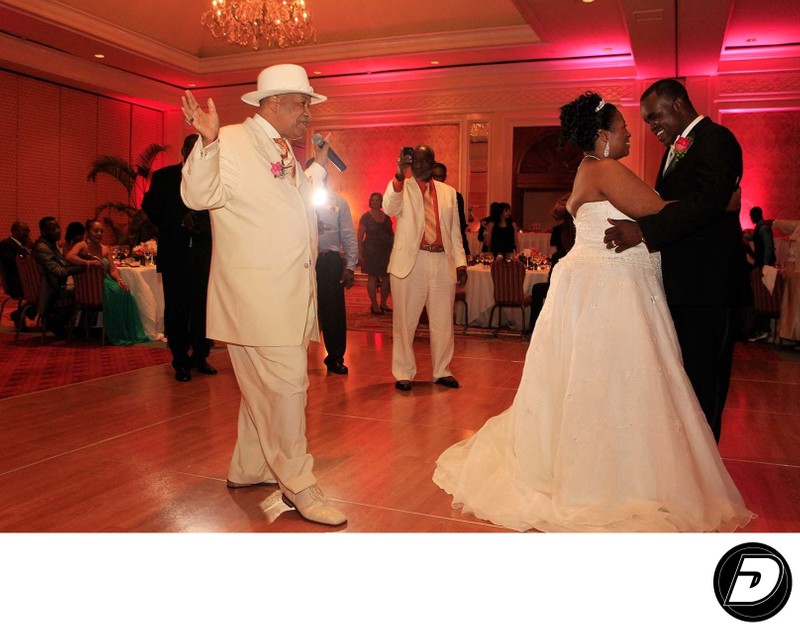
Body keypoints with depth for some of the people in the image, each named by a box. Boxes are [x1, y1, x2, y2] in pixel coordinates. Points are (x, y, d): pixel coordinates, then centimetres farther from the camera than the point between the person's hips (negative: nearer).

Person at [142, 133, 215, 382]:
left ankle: (200, 357, 18)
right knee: (176, 309, 3)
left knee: (203, 308, 4)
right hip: (175, 255, -1)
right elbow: (150, 206, 0)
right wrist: (180, 220, -12)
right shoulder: (164, 176, 7)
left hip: (204, 254, 1)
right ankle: (181, 362, 13)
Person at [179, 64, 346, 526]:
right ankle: (299, 485, 5)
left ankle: (248, 469, 31)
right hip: (258, 292, -9)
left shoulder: (286, 153, 19)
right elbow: (199, 195, -20)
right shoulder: (233, 142, -8)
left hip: (289, 289, 9)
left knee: (264, 385, 16)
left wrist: (317, 170, 24)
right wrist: (208, 142, -33)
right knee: (286, 385, -8)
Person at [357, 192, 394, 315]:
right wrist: (360, 253, -12)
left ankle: (383, 304, 15)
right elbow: (359, 236, -5)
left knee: (387, 278, 2)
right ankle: (374, 305, 5)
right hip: (371, 251, -4)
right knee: (372, 277, -2)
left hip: (386, 251, 4)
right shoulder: (366, 216, -1)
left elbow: (392, 234, 16)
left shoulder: (386, 216, 11)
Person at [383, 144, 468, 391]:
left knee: (443, 322, 10)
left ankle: (442, 371, 24)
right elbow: (389, 208, -18)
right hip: (410, 262, -3)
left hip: (443, 262, 3)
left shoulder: (448, 192, 13)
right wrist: (399, 176, -30)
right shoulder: (401, 188, 4)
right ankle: (403, 373, 15)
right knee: (405, 322, 4)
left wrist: (460, 263, 5)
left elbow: (455, 231, 13)